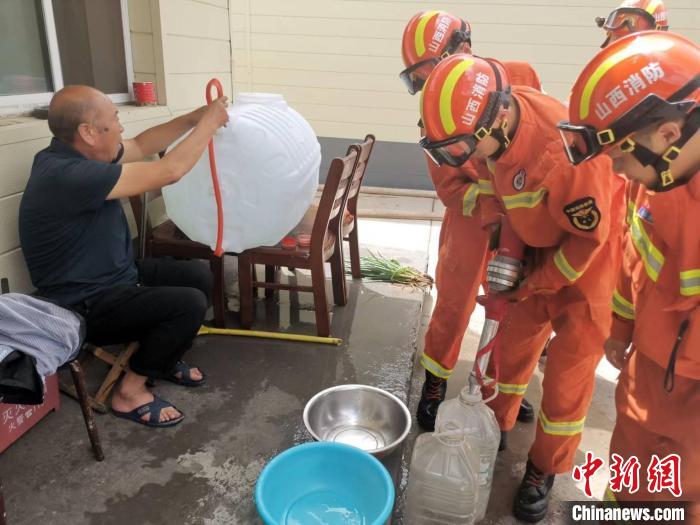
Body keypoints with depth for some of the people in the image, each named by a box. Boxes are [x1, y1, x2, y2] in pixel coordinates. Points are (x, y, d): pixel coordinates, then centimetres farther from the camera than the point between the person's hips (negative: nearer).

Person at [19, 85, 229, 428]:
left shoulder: (75, 154, 0)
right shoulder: (68, 174, -31)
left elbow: (141, 146, 12)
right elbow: (170, 171, -29)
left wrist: (193, 118, 1)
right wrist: (208, 122, -16)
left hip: (114, 275, 10)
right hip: (85, 305, -10)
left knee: (198, 277, 8)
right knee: (190, 303, -22)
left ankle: (159, 357, 24)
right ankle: (130, 392, -3)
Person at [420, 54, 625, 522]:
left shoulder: (563, 147, -36)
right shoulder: (499, 127, -13)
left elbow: (590, 236, -24)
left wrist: (533, 285, -14)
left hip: (592, 260, -6)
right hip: (544, 250, 7)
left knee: (568, 374, 4)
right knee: (514, 343, 16)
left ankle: (545, 470, 26)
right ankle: (495, 427, 40)